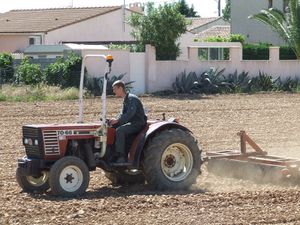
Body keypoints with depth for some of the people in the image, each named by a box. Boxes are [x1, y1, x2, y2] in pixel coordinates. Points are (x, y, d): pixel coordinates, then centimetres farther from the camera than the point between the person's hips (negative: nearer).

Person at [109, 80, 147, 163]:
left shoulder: (131, 98, -16)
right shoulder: (125, 99, 15)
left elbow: (130, 113, -29)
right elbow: (123, 114, 18)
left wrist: (117, 120, -33)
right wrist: (116, 121, -2)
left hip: (138, 123, -10)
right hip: (132, 122, 10)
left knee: (120, 130, -29)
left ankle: (121, 157, -29)